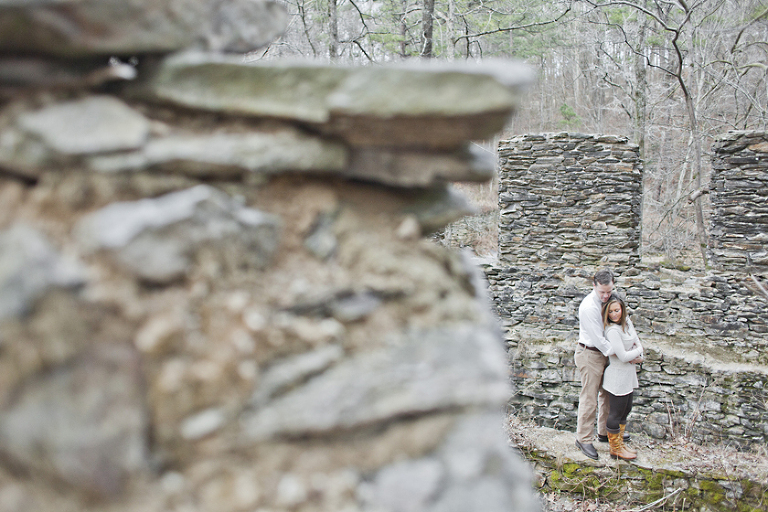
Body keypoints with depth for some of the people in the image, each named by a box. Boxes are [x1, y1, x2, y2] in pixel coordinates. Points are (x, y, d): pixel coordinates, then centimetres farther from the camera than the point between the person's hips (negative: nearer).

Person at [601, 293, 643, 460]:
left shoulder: (627, 321, 2)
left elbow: (637, 342, 10)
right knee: (616, 413, 5)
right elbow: (623, 356, -25)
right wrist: (638, 351, -6)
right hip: (618, 376, -9)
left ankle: (620, 443, 34)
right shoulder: (612, 330, -24)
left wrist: (638, 356, -10)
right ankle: (615, 449, 19)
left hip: (628, 375, 9)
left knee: (625, 410, 20)